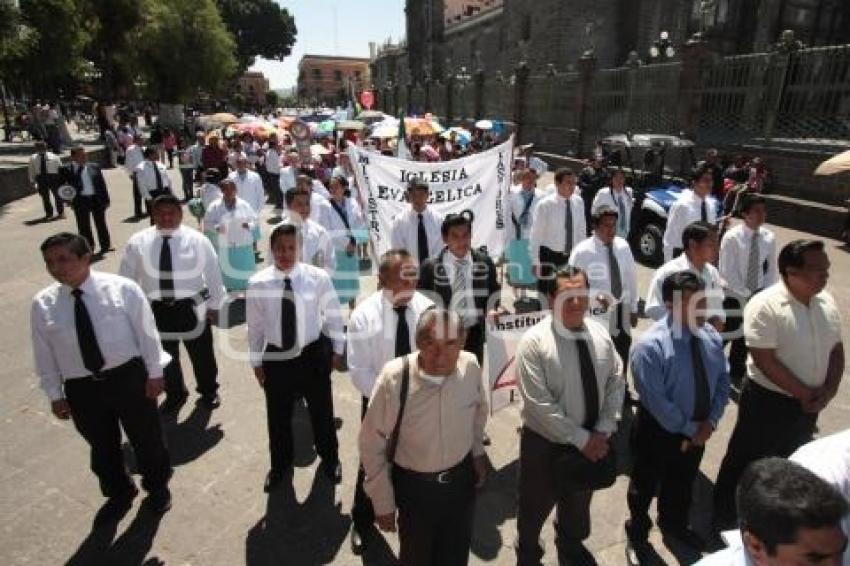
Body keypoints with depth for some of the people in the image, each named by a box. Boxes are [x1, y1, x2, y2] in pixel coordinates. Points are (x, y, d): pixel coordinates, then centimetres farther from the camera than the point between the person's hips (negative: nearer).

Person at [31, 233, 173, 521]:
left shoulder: (123, 288, -12)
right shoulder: (42, 303, -4)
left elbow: (146, 332, -7)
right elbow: (44, 354, 4)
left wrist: (154, 372, -5)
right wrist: (55, 394, 6)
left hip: (129, 377, -2)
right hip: (81, 387, 3)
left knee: (146, 436, 15)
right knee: (102, 446, 20)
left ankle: (157, 486, 43)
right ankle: (118, 494, 47)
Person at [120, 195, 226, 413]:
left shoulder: (197, 240, -9)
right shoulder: (137, 242, -5)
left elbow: (213, 273, -2)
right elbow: (127, 277, 3)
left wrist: (214, 304, 0)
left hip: (191, 307, -1)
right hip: (156, 309, 2)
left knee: (201, 353, 16)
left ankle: (208, 391, 43)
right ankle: (174, 394, 46)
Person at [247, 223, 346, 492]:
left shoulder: (318, 278, -16)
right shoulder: (257, 284, -13)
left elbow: (334, 316, -4)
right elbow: (255, 326, -2)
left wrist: (337, 350, 3)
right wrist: (257, 362, 4)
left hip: (314, 353, 0)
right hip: (277, 356, 1)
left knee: (322, 411, 19)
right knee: (278, 415, 18)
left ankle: (329, 459, 48)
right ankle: (280, 466, 46)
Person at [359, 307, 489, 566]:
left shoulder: (471, 367, -21)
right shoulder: (394, 378, -30)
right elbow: (372, 445, -16)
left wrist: (478, 450, 9)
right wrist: (383, 502, -9)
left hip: (462, 479, 3)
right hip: (413, 485, -2)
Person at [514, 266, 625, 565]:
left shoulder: (600, 333, -6)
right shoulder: (534, 341, -23)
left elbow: (616, 383, -1)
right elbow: (539, 405, -24)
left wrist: (602, 431, -11)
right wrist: (582, 439, -21)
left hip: (593, 441, 5)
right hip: (546, 443, -5)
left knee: (578, 502, 30)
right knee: (536, 507, 20)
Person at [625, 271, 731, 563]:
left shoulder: (711, 336, -8)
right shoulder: (650, 345, -29)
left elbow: (723, 381, 0)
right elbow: (657, 402, -26)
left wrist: (709, 422, -9)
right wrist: (689, 430, -17)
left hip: (698, 428, 6)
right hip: (658, 430, -6)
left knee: (683, 482, 29)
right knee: (646, 486, 17)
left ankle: (674, 524, 58)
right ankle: (638, 535, 44)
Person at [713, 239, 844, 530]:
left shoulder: (827, 302, 0)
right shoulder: (765, 306, -23)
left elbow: (837, 350, 6)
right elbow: (766, 361, -23)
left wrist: (828, 390, -7)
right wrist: (804, 393, -17)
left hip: (808, 405, 7)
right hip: (768, 401, -7)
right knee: (746, 466, 8)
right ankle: (724, 522, 27)